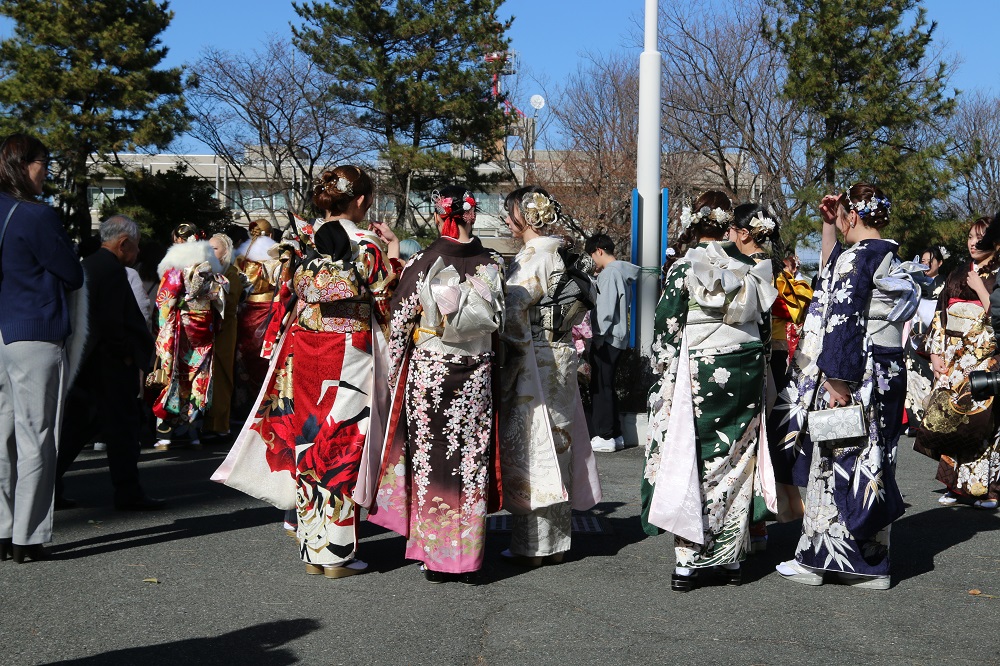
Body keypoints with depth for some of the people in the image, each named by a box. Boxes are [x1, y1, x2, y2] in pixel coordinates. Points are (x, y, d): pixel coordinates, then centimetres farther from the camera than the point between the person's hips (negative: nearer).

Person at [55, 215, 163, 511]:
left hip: (86, 361, 10)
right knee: (122, 425, -1)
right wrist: (126, 354, -11)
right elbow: (112, 320, -22)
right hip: (110, 363, -10)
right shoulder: (112, 268, -15)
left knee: (78, 424, 13)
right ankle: (128, 494, 5)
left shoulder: (88, 264, 14)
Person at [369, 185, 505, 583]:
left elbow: (400, 324, -3)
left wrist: (394, 371, 9)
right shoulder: (492, 264, -3)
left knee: (430, 460, 7)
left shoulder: (421, 264, -9)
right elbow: (498, 323, 7)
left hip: (427, 372, -2)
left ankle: (434, 557, 12)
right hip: (476, 375, 2)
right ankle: (468, 557, 13)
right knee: (472, 461, 8)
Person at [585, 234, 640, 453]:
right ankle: (615, 435, 17)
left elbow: (606, 309, -20)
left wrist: (598, 336, -15)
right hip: (617, 338, 9)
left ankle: (605, 437, -1)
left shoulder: (609, 273, -15)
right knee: (607, 387, 14)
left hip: (607, 338, -9)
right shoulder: (622, 271, 13)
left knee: (601, 387, -3)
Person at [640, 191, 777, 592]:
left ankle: (689, 561, 0)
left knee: (694, 461, -1)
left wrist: (665, 379, 1)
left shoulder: (684, 268, -7)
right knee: (736, 462, 9)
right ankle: (732, 557, 15)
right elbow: (763, 324, 12)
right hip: (745, 375, 4)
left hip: (697, 375, -4)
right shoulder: (751, 268, 5)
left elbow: (666, 332, -7)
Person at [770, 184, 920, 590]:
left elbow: (844, 321, -20)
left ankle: (816, 558, 8)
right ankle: (870, 564, 18)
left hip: (851, 378, -9)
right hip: (887, 377, 9)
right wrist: (828, 226, 27)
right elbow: (831, 271, 31)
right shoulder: (892, 259, 14)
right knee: (868, 465, 12)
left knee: (833, 462, -1)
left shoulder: (857, 256, -14)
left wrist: (837, 381, -20)